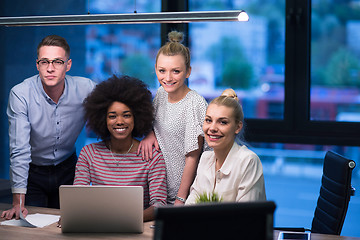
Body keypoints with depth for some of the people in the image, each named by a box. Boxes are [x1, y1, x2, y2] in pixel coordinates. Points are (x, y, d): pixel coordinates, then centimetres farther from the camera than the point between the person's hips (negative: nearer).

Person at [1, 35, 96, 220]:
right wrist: (18, 202, -31)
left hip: (67, 170, 2)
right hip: (32, 171, -2)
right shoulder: (20, 94, -24)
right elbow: (19, 150, -27)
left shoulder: (86, 89, -18)